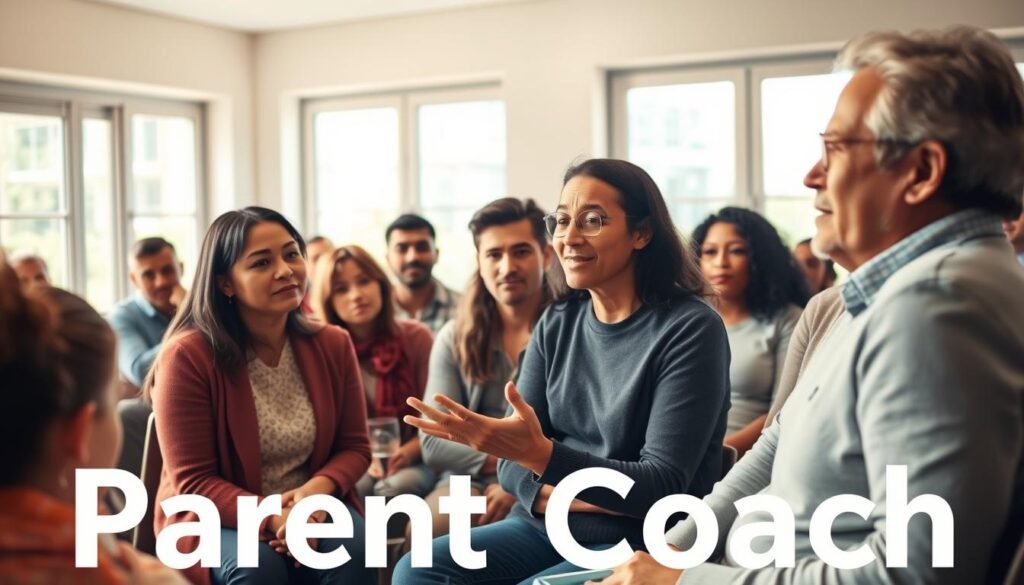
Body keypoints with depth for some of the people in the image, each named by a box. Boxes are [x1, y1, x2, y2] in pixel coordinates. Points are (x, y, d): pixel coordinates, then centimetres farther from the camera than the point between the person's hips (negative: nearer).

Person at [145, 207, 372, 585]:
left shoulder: (333, 345, -2)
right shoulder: (187, 356, -16)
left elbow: (354, 447, 4)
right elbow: (193, 482, -14)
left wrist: (316, 490, -19)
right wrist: (271, 519, -29)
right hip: (216, 518, -3)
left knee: (349, 551, -27)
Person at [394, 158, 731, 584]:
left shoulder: (691, 328, -11)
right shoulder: (557, 324, 6)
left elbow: (663, 487, -17)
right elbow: (513, 466, 3)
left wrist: (540, 454, -30)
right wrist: (599, 497, -16)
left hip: (640, 544, -5)